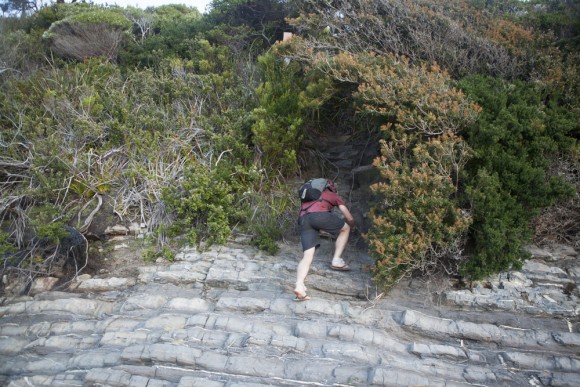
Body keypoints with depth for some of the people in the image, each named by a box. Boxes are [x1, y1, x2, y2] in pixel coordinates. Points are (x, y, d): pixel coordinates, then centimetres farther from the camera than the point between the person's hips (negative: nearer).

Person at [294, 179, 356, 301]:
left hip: (303, 220, 4)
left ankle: (299, 286, -21)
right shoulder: (334, 195, 29)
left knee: (307, 256, 0)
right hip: (319, 215, -4)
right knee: (345, 228, 21)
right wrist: (352, 227, 52)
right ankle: (336, 260, 13)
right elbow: (349, 218, 29)